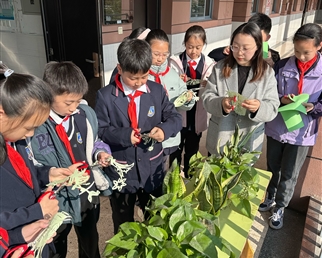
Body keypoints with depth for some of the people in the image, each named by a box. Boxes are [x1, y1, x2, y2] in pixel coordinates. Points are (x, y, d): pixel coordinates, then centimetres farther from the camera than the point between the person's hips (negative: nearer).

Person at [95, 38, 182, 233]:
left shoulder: (157, 91, -6)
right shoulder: (106, 96, -12)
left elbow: (175, 117, -3)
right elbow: (100, 130, -10)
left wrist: (165, 129, -24)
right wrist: (124, 135, -27)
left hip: (152, 168, 2)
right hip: (121, 171, -2)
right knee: (123, 225, 22)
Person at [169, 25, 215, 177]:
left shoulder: (209, 64, -5)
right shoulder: (175, 62, -8)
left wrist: (208, 85, -30)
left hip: (197, 117, 1)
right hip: (178, 115, -1)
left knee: (192, 151, 20)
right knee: (176, 150, 15)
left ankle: (188, 177, 41)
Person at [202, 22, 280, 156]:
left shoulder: (267, 73, -5)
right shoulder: (220, 68, -4)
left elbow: (273, 107, -8)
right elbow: (207, 96, -6)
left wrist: (259, 107, -31)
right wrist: (220, 103, -28)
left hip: (249, 141, 0)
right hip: (219, 138, 1)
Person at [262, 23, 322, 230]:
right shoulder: (282, 66, -6)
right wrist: (281, 100, -20)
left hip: (302, 132, -1)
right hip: (276, 127, 2)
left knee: (289, 174, 12)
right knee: (272, 168, 20)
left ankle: (280, 207, 33)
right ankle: (269, 197, 44)